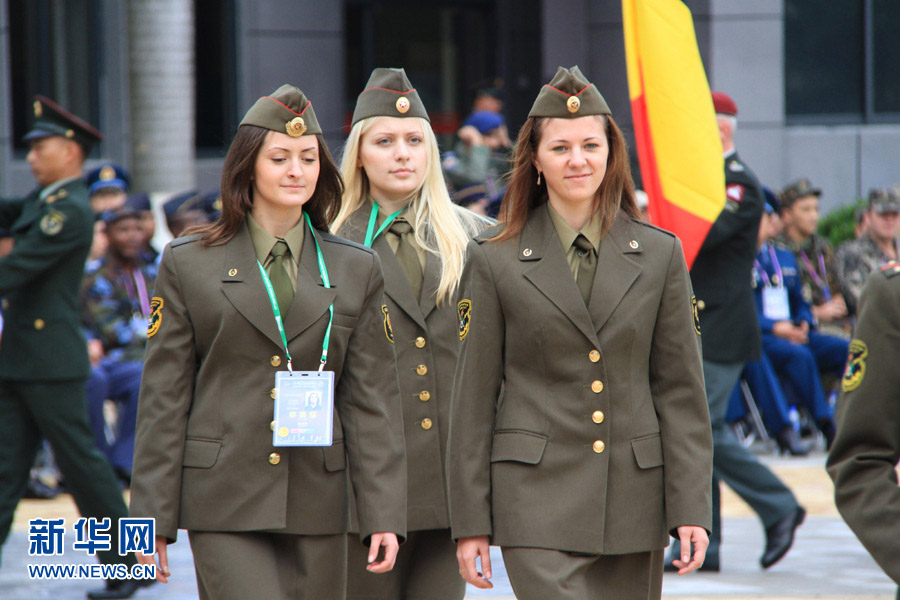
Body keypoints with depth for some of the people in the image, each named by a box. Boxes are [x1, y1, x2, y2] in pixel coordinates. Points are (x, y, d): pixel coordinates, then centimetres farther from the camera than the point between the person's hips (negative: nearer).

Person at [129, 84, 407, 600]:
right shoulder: (189, 264, 5)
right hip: (225, 505, -3)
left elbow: (373, 401, 7)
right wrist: (153, 519, 0)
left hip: (318, 505, 3)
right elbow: (163, 398, 4)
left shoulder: (357, 269, 10)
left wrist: (384, 514, -1)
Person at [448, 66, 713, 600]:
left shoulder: (659, 255, 7)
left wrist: (691, 509, -1)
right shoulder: (496, 261, 2)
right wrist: (470, 522, 0)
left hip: (634, 500, 3)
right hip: (538, 496, -3)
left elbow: (682, 391, 6)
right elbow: (473, 399, 3)